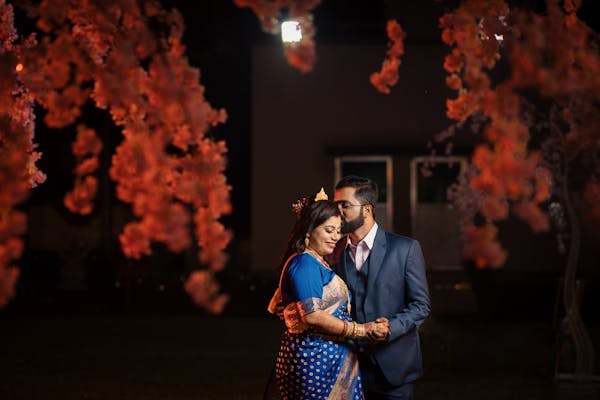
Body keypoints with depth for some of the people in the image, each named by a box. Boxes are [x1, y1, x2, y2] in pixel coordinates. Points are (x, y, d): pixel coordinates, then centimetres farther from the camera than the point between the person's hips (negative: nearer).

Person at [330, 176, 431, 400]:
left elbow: (421, 305, -5)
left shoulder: (405, 248, -4)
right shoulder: (335, 253, 7)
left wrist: (389, 328, -20)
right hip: (349, 365, 3)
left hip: (392, 366, -3)